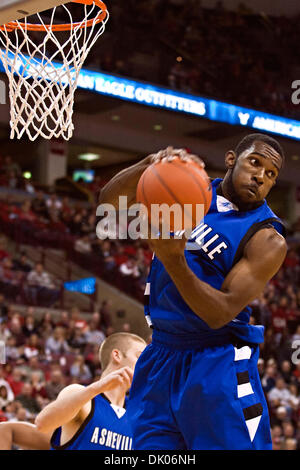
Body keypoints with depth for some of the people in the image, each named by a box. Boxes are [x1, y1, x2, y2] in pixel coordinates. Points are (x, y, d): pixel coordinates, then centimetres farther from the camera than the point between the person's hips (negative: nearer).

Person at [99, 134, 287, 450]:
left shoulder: (267, 241, -10)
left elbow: (220, 314, -19)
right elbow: (110, 200, -5)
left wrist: (174, 261, -33)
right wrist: (150, 165, -24)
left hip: (217, 367, -4)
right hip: (160, 358, 4)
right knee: (149, 448, 4)